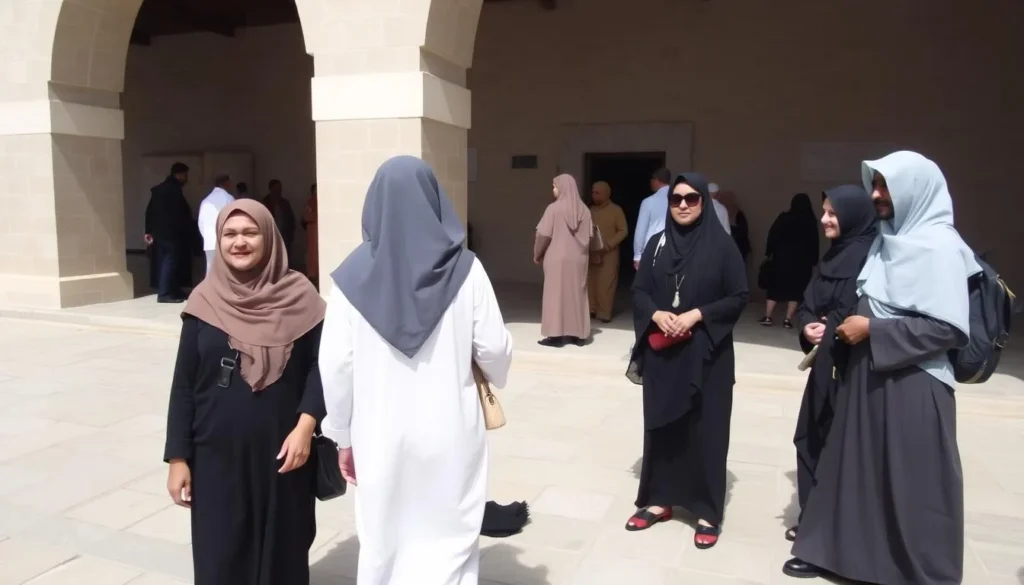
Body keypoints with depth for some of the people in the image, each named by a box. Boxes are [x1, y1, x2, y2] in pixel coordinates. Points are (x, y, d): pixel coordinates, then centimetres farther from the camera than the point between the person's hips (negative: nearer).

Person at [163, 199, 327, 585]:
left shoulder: (298, 296, -3)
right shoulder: (205, 301, 0)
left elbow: (320, 364, -3)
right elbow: (183, 383, 3)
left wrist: (305, 425, -16)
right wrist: (178, 457, 1)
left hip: (281, 450, -1)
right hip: (218, 453, 1)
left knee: (282, 550, 10)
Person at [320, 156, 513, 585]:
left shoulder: (353, 276, -6)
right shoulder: (464, 269, -9)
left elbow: (335, 364, -5)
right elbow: (494, 348, -6)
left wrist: (343, 436, 7)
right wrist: (494, 380, 17)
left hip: (380, 435, 2)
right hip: (449, 431, -1)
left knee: (384, 543, 18)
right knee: (447, 542, 12)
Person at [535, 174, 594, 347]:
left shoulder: (554, 208, -11)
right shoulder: (584, 209, 3)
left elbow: (544, 235, -10)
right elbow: (589, 235, 5)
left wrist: (537, 255, 4)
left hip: (557, 258, -4)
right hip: (578, 259, 4)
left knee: (556, 294, 1)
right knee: (577, 294, 11)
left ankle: (556, 335, 1)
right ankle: (578, 334, 15)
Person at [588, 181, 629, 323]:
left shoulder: (616, 210, 0)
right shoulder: (590, 210, 11)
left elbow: (623, 231, -3)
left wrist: (608, 245, -13)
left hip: (609, 254, -4)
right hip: (591, 253, 4)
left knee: (606, 284, -5)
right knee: (590, 282, 2)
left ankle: (604, 313, 0)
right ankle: (591, 309, 13)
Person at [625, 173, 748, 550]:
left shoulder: (722, 245, -4)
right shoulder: (657, 243, 6)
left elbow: (739, 296, -5)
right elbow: (639, 291, 7)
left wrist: (696, 315, -17)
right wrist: (656, 314, -13)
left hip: (706, 353, -3)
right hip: (661, 352, 4)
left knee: (704, 429, 2)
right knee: (661, 424, 10)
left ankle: (708, 511, 16)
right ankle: (659, 499, 24)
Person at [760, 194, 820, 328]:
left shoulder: (783, 218, -1)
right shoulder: (811, 222, 1)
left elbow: (772, 236, -3)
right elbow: (814, 243, 3)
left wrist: (769, 253, 3)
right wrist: (813, 261, 7)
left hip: (782, 258, 0)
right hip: (802, 261, 0)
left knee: (775, 288, 7)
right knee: (795, 290, 5)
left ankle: (767, 317, 3)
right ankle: (788, 319, -2)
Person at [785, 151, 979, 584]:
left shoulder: (939, 246, -14)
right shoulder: (889, 239, 10)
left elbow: (950, 328, -20)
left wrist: (873, 331, -18)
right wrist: (849, 323, 5)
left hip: (911, 385, -8)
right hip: (867, 375, 8)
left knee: (909, 483, 5)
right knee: (857, 468, 14)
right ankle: (841, 550, 27)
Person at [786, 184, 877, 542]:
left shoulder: (870, 255, -13)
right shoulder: (835, 254, 14)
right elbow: (808, 303, 12)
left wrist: (831, 333, -15)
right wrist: (807, 326, -7)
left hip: (851, 365, -9)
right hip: (824, 361, 9)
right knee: (811, 439, 13)